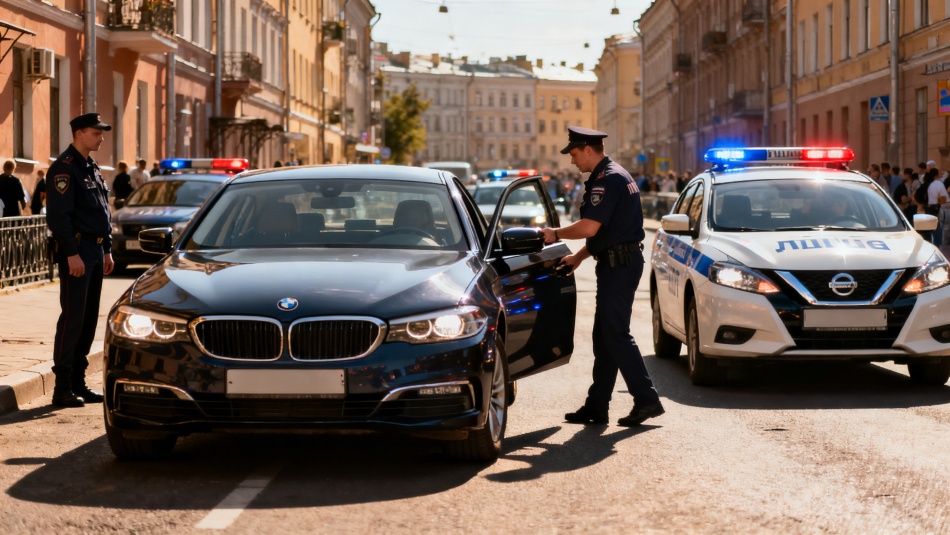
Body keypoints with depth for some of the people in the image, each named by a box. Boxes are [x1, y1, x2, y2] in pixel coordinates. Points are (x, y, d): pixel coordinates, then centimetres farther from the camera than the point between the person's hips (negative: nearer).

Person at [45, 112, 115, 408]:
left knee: (89, 318, 10)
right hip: (76, 250, -9)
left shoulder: (92, 168, 17)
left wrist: (107, 250, 17)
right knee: (73, 317, -9)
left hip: (95, 250, 9)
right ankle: (62, 388, -5)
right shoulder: (64, 168, -12)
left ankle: (78, 383, 16)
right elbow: (59, 215, -18)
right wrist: (72, 254, -22)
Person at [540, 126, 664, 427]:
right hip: (616, 262, 11)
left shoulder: (607, 180, -16)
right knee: (604, 335, 11)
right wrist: (578, 257, 23)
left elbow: (589, 227, -24)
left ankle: (646, 400, -6)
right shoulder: (615, 176, 18)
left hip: (620, 264, -11)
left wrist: (556, 234, -8)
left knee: (615, 334, -8)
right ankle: (596, 406, 15)